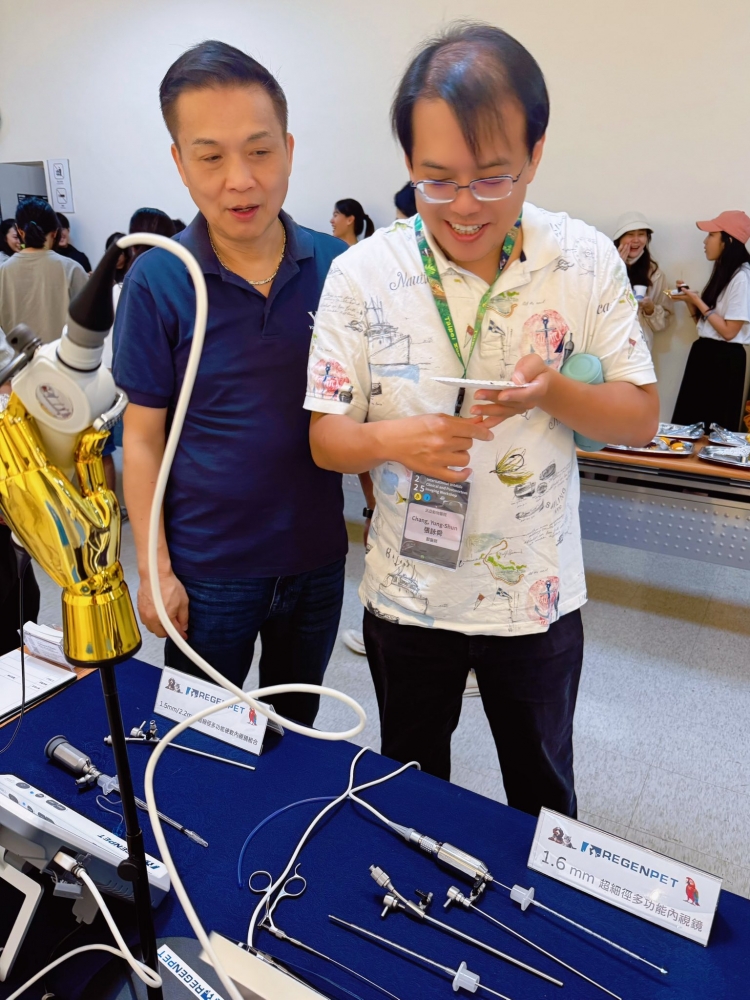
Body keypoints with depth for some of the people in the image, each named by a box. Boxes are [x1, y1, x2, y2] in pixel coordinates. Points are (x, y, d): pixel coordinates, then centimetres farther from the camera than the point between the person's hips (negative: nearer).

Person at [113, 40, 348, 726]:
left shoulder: (336, 266, -6)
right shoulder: (157, 281, -12)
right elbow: (143, 438, -8)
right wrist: (154, 568, -9)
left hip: (317, 556, 2)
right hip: (207, 567, -2)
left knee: (295, 724, 25)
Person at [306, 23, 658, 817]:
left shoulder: (586, 261, -10)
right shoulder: (361, 274, -13)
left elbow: (641, 417, -4)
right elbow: (326, 438, -8)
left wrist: (552, 393, -25)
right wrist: (389, 439, -31)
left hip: (538, 595, 1)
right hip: (406, 594, 0)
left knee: (542, 787, 25)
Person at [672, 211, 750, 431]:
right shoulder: (722, 272, 14)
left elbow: (728, 331, -19)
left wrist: (698, 300, -14)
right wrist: (689, 299, 0)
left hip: (724, 359, -9)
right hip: (704, 352, 9)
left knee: (713, 427, 1)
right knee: (690, 422, 13)